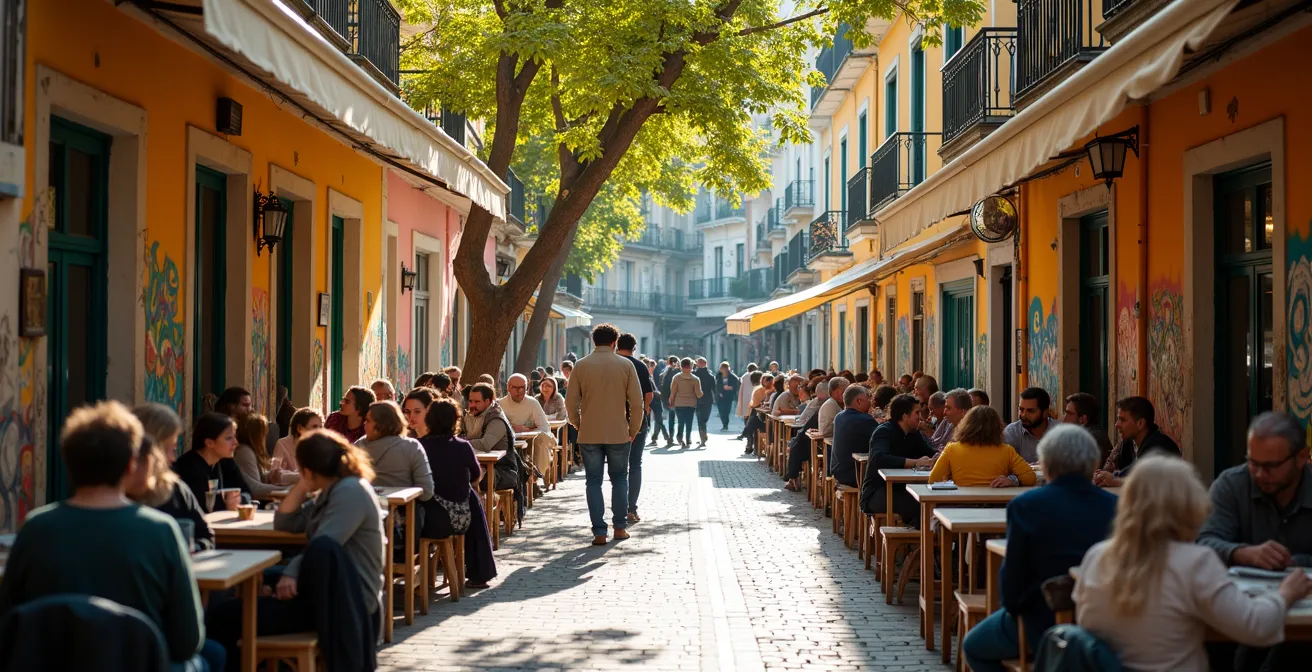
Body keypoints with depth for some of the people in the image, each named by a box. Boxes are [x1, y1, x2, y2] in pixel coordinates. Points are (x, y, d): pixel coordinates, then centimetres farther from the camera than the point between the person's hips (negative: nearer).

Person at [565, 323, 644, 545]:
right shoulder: (625, 365, -3)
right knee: (619, 479, 14)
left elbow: (571, 402, -1)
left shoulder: (581, 366, -2)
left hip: (589, 434, 0)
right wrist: (633, 430, 8)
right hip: (619, 433, 0)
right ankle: (620, 527, 15)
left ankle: (599, 532, 2)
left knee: (594, 481, 5)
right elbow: (637, 402, -4)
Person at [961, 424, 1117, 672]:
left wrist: (1013, 607, 10)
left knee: (973, 648, 24)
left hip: (1042, 625, -5)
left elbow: (1012, 576, -10)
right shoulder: (1115, 506, -7)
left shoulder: (1026, 505, -15)